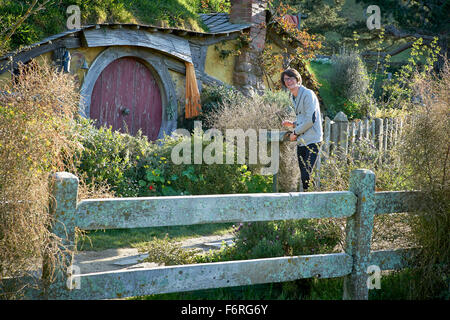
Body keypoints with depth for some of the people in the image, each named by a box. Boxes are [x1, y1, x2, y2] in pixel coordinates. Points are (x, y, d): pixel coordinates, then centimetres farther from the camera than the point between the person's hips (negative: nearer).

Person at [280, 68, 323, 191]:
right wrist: (292, 124, 10)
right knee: (303, 176, 7)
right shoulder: (293, 97, 18)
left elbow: (311, 120, -16)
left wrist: (295, 132, -8)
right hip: (301, 142, 8)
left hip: (312, 141, -8)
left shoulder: (308, 94, -10)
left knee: (307, 175, -15)